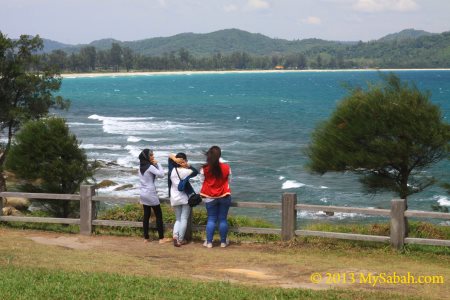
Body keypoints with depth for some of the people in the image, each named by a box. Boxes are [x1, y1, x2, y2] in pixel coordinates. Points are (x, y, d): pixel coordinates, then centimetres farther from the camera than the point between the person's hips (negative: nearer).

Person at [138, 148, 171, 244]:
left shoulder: (141, 167, 9)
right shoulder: (150, 167, -16)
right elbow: (161, 174, -23)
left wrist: (154, 165, 1)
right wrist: (157, 164, -13)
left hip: (143, 194, 8)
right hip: (151, 194, -8)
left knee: (146, 215, 11)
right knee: (159, 215, 0)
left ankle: (146, 238, 11)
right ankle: (161, 238, 0)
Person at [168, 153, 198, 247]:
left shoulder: (172, 170, -3)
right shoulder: (186, 171, -13)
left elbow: (170, 157, 9)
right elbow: (196, 172, 3)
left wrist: (174, 158, -10)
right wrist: (188, 165, -4)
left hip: (174, 198, 4)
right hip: (185, 198, -4)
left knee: (178, 219, 14)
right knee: (184, 219, 5)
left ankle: (175, 235, -9)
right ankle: (180, 240, 2)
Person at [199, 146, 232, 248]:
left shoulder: (204, 169, -13)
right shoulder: (226, 167, -11)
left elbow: (203, 181, 0)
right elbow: (229, 180, 3)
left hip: (210, 197, 0)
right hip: (224, 196, 0)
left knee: (211, 219, 8)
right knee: (223, 219, 8)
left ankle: (209, 242, 6)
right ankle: (223, 242, 14)